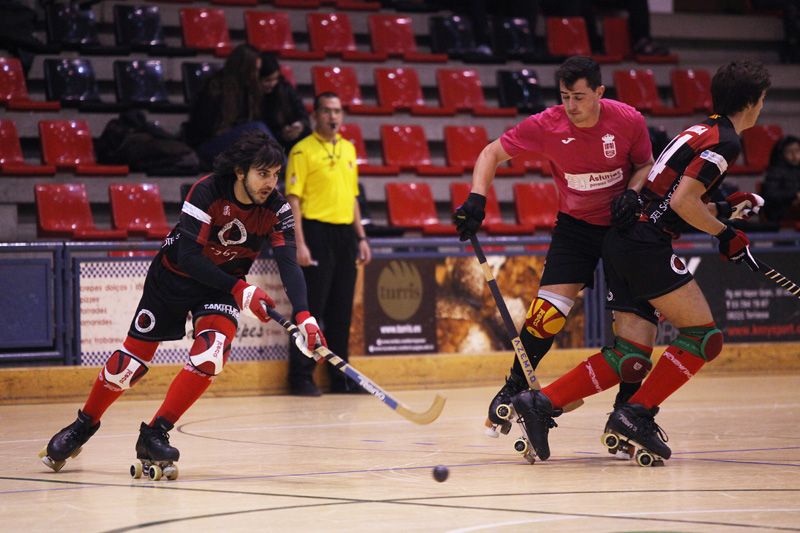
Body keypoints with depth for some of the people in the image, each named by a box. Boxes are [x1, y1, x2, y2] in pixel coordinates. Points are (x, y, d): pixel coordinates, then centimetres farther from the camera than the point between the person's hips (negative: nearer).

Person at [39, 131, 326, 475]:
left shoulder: (276, 209, -17)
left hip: (225, 285, 2)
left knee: (210, 356, -23)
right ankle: (84, 426, 27)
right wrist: (241, 290, -35)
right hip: (173, 277, -2)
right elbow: (188, 257, -29)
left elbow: (288, 264, -23)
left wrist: (304, 316, -39)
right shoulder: (207, 192, -27)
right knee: (131, 362, 2)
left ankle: (154, 434, -9)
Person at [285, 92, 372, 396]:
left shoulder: (348, 149, 15)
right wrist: (300, 244, -17)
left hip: (345, 234, 6)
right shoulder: (303, 151, -6)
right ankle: (301, 377, 1)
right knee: (311, 308, -5)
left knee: (341, 310, 9)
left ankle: (340, 375, 16)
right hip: (318, 232, -6)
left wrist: (361, 237, 14)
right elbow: (293, 199, -10)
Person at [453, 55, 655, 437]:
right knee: (549, 312, -13)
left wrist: (633, 194, -20)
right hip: (574, 224, -1)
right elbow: (492, 153, -9)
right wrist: (476, 199, -23)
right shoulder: (545, 126, -19)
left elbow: (646, 164, 0)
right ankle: (513, 390, 8)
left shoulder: (629, 121, -17)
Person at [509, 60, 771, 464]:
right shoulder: (725, 141, -8)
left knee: (631, 359, 4)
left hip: (621, 244, 9)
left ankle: (540, 403, -1)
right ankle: (636, 414, -9)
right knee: (703, 337, -6)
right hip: (646, 244, -9)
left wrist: (723, 209, 16)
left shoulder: (701, 132, 22)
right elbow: (682, 201, -17)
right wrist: (725, 234, -5)